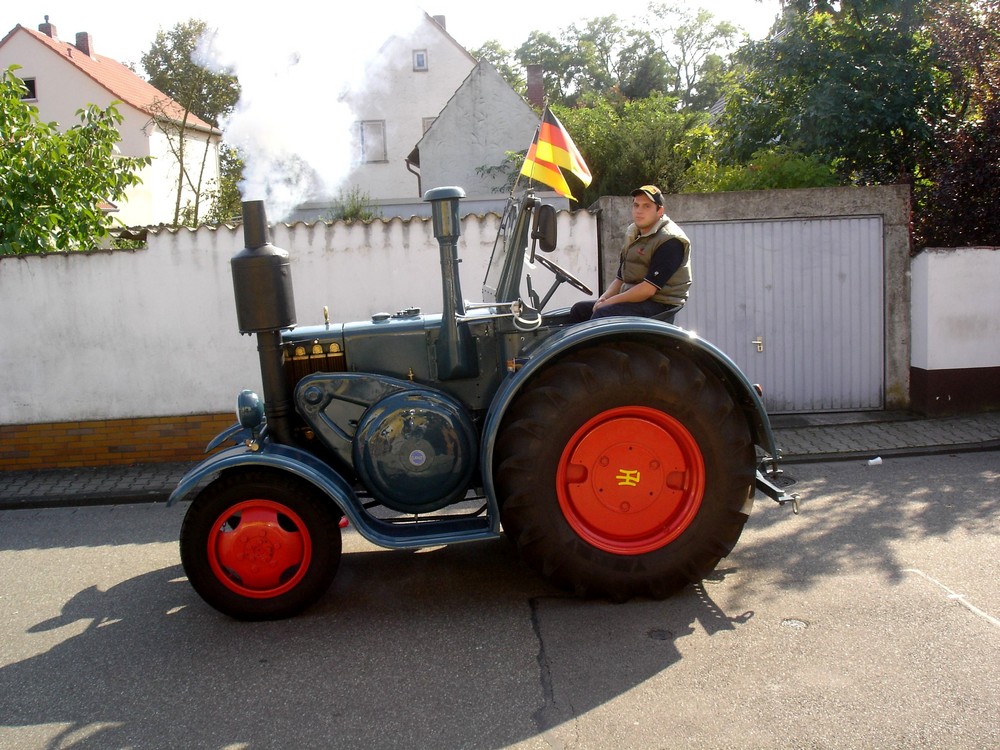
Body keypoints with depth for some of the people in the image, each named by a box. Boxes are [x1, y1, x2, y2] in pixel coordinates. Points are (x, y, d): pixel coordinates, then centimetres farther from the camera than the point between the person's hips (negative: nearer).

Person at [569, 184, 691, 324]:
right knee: (579, 309, 0)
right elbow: (620, 277, 18)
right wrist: (604, 298, -3)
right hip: (633, 299, 9)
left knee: (602, 314, -29)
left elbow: (648, 289, -22)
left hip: (659, 306, -9)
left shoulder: (670, 240, -14)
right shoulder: (633, 235, 15)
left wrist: (610, 302, -18)